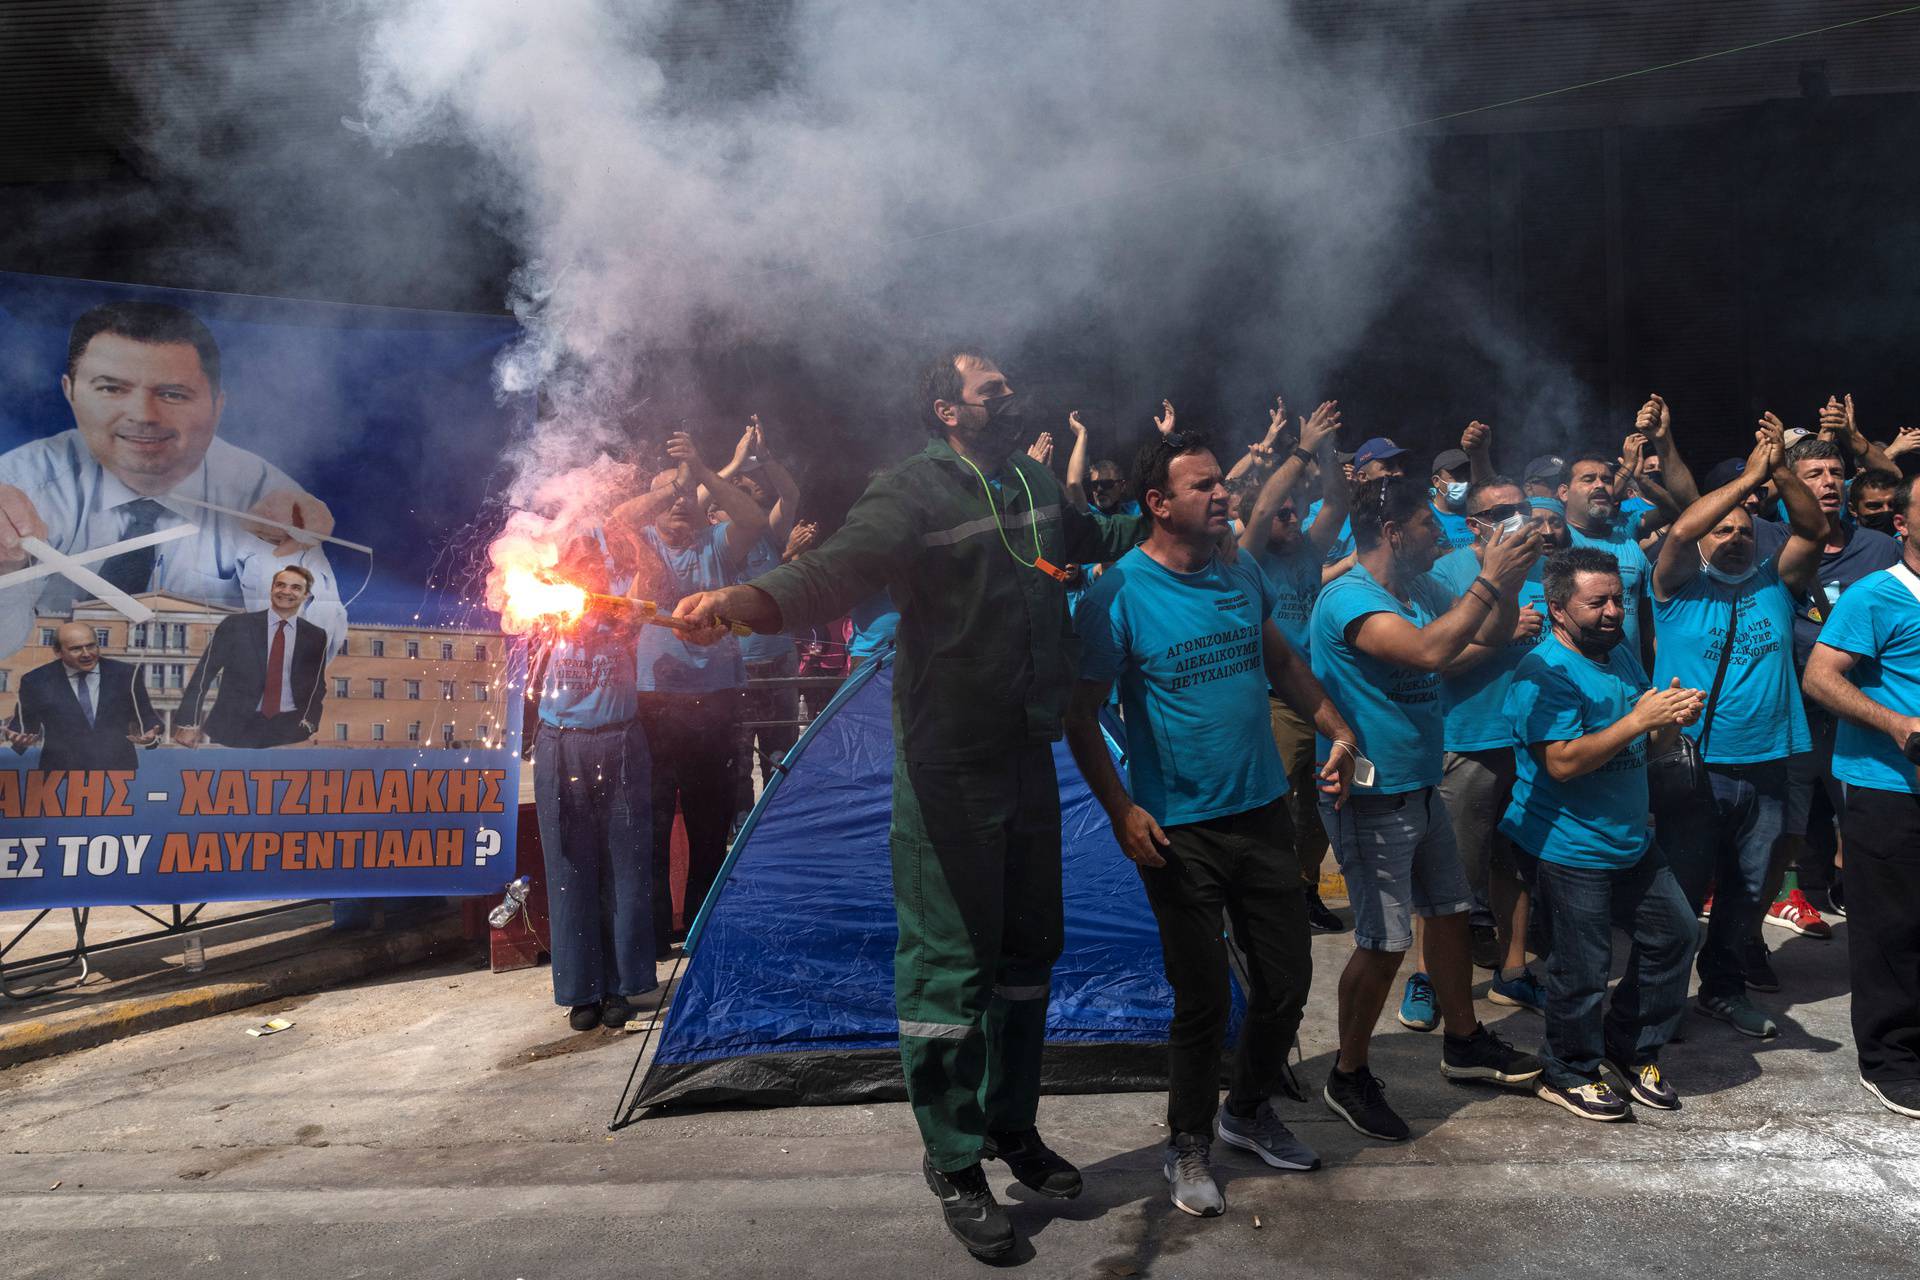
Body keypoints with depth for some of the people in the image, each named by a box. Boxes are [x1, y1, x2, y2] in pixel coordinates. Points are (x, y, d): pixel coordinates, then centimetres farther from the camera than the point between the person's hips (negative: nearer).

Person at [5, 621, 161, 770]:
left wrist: (150, 733, -16)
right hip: (60, 771, 0)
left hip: (119, 768, 0)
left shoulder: (126, 674, 2)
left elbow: (145, 716, 6)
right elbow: (25, 724, 11)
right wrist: (19, 739, -12)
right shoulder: (35, 681, 3)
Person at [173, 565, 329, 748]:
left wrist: (307, 726, -6)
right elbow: (203, 674, 0)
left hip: (288, 729, 1)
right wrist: (188, 723, -6)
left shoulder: (316, 636, 4)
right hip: (235, 726, -1)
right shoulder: (235, 625, -1)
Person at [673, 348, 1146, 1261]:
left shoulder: (1033, 483, 12)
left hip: (1030, 756, 8)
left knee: (1027, 948, 18)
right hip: (950, 767, -7)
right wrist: (745, 598, -47)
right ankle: (954, 1163, 18)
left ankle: (1010, 1123, 37)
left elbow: (1092, 537, 33)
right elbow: (839, 567, -29)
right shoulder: (913, 492, -12)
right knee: (949, 964, 0)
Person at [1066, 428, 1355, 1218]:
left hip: (1263, 809, 6)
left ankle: (1248, 1109, 40)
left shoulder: (1243, 575, 4)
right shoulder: (1118, 595, -14)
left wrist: (1337, 728, 10)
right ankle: (1189, 1144, 29)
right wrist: (1121, 812, -19)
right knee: (1203, 998, 4)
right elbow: (1081, 714, -12)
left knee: (1288, 978, 14)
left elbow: (1281, 661, 20)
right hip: (1179, 830, -6)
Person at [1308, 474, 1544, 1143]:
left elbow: (1490, 636, 13)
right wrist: (1489, 580, -26)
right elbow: (1430, 650, -34)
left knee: (1449, 911, 21)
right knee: (1383, 944, -4)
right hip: (1369, 799, -9)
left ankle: (1464, 1041, 41)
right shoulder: (1348, 599, -21)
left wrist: (1508, 578, -4)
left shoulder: (1423, 589, 7)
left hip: (1421, 788, 9)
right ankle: (1348, 1077, 14)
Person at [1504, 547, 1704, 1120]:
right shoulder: (1543, 673, -18)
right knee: (1583, 967, 0)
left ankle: (1630, 1049, 34)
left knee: (1673, 933, 16)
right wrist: (1638, 720, -27)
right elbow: (1562, 762, -27)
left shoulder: (1621, 654, 10)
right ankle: (1568, 1074, 22)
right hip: (1573, 851, -9)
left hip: (1631, 840, 9)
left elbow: (1650, 745, 17)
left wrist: (1672, 718, -6)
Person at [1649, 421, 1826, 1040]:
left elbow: (1814, 530, -4)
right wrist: (1748, 476, -17)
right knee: (1680, 889, 4)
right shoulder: (1681, 586, 0)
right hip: (1693, 764, -4)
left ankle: (1725, 988, 30)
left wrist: (1781, 471, -17)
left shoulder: (1774, 583, 9)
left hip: (1765, 765, 4)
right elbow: (1680, 531, -18)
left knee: (1747, 889, 15)